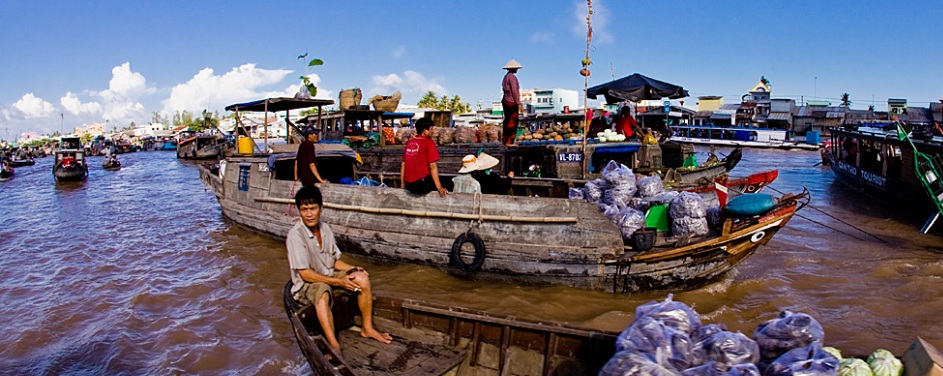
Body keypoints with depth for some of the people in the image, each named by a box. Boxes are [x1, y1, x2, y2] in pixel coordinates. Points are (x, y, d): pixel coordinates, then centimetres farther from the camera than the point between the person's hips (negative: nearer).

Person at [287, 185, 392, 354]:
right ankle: (334, 346, -43)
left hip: (330, 275, 7)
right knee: (323, 293, -38)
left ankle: (367, 328, 2)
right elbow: (305, 274, -21)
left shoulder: (325, 228, 0)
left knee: (362, 278, -13)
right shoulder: (295, 235, -21)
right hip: (307, 284, -7)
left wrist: (353, 269, -10)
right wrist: (338, 282, -22)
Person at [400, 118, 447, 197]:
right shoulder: (429, 143, -8)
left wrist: (402, 185, 20)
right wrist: (439, 188, -13)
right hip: (422, 184, -6)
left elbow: (403, 164, 12)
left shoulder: (409, 142, 10)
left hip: (409, 185, 7)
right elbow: (432, 167, -14)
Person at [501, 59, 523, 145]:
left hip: (505, 101, 10)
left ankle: (505, 140, 15)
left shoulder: (506, 77, 16)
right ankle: (509, 141, -9)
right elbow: (514, 91, -18)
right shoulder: (512, 77, -13)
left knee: (507, 121, 12)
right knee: (512, 122, -8)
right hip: (511, 102, -10)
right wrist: (518, 103, -16)